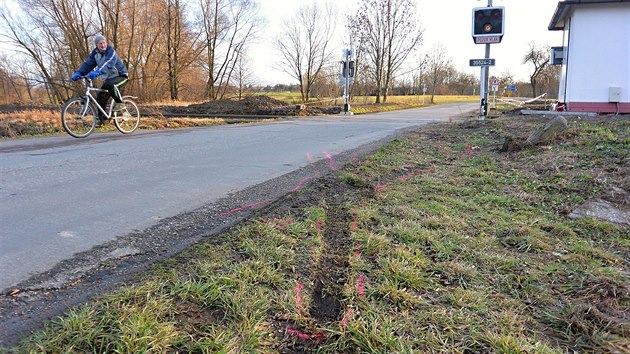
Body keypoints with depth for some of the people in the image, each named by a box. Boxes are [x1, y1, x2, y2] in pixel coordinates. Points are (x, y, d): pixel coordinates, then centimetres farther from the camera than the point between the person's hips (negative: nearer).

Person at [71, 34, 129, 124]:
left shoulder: (111, 52, -19)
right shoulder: (95, 53, 1)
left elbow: (108, 64, -37)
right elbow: (87, 64, -9)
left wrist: (97, 72, -53)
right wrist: (78, 73, -27)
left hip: (120, 76, -7)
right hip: (108, 78, 7)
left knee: (110, 84, -37)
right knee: (100, 97, -3)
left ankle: (119, 103, -16)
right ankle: (101, 119, 9)